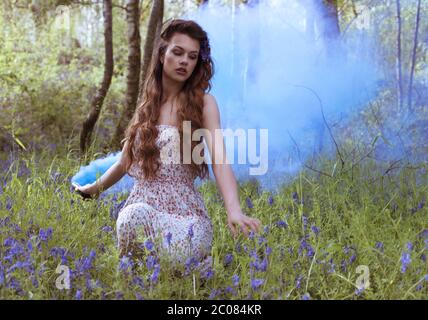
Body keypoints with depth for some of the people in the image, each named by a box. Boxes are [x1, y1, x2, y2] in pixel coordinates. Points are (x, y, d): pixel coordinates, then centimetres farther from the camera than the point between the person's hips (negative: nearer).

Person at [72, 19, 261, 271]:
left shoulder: (203, 103, 1)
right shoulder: (147, 104, 15)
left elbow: (219, 158, -15)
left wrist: (234, 210, -34)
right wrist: (93, 189, 43)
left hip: (184, 210, -2)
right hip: (142, 203, 3)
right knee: (134, 216, -34)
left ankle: (202, 260, 3)